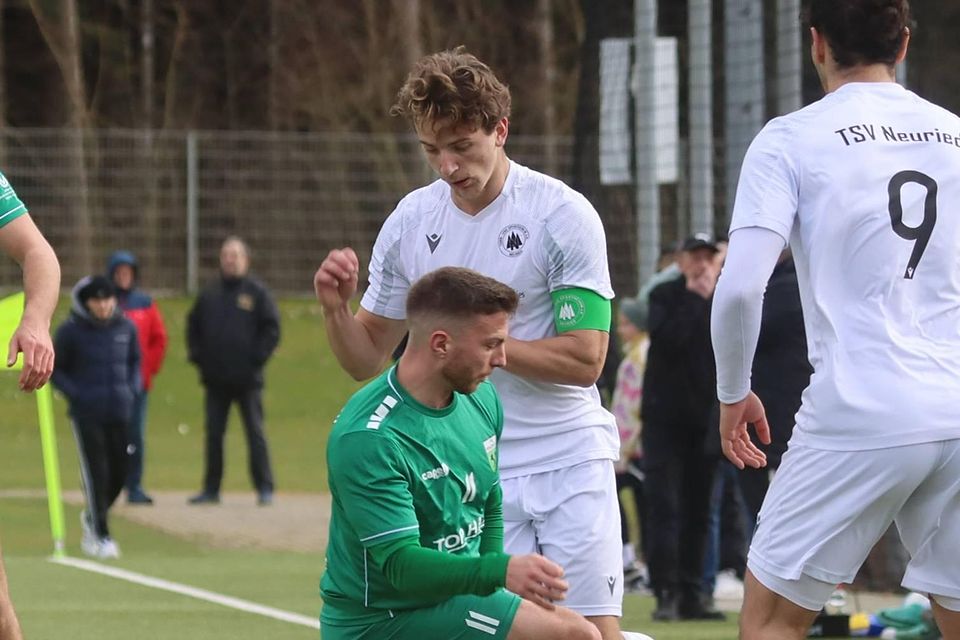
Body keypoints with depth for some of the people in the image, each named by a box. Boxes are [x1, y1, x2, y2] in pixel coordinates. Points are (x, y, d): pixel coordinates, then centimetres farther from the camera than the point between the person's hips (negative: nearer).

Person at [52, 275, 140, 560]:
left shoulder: (126, 328, 4)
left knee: (119, 473, 6)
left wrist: (133, 388, 5)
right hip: (87, 413, -4)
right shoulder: (71, 331, -6)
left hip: (120, 411, 4)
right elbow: (55, 369, 2)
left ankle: (92, 518, 32)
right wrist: (75, 393, -10)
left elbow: (134, 360, 20)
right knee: (96, 473, -7)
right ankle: (101, 536, 1)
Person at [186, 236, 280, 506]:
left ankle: (265, 487, 0)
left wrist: (257, 359, -9)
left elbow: (272, 329, 0)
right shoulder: (209, 295, 11)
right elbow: (193, 327, 19)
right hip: (215, 380, 4)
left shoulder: (257, 293, 1)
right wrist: (198, 357, 6)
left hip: (247, 380, -4)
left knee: (255, 433, -3)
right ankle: (211, 489, 10)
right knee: (213, 434, 5)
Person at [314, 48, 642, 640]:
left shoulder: (564, 215, -9)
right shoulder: (409, 223, 3)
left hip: (570, 459, -2)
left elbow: (585, 360, -12)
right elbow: (368, 359, 10)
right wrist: (336, 308, -10)